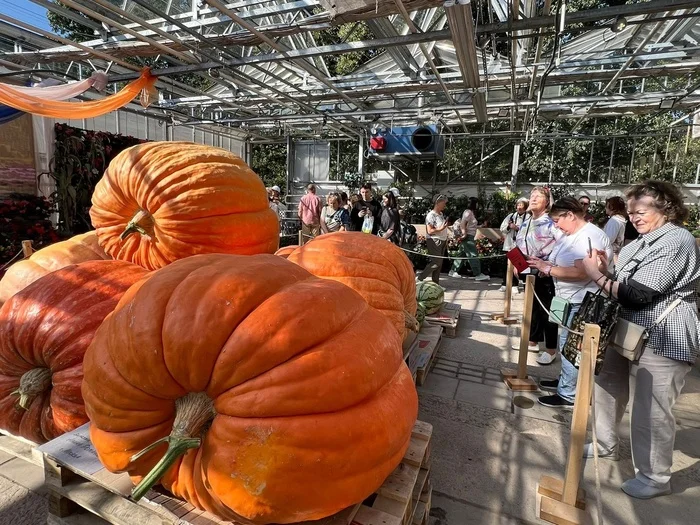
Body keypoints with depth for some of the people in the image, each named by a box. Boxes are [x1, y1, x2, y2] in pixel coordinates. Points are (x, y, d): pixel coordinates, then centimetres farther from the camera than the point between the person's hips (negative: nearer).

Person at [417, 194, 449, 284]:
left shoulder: (441, 214, 12)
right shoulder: (431, 215, -14)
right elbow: (430, 231, -19)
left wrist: (445, 241, 19)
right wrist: (441, 228, -27)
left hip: (442, 241, 8)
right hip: (434, 241, -8)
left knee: (439, 263, 9)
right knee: (435, 262, -9)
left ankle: (436, 283, 16)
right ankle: (419, 278, 2)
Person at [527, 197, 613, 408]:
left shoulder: (590, 236, -20)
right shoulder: (571, 234, 11)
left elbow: (581, 272, -30)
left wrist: (548, 269, -23)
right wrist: (544, 263, -4)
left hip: (581, 302, -10)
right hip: (569, 299, 10)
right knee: (567, 344, 19)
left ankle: (568, 395, 10)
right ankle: (566, 381, 34)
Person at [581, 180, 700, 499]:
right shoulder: (640, 243, 14)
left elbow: (637, 294, -23)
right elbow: (622, 289, 16)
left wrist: (597, 274, -16)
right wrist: (605, 272, -1)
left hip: (662, 341, -10)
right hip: (629, 332, 10)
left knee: (651, 411, 1)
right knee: (607, 387, 18)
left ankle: (655, 478, 21)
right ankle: (607, 445, 38)